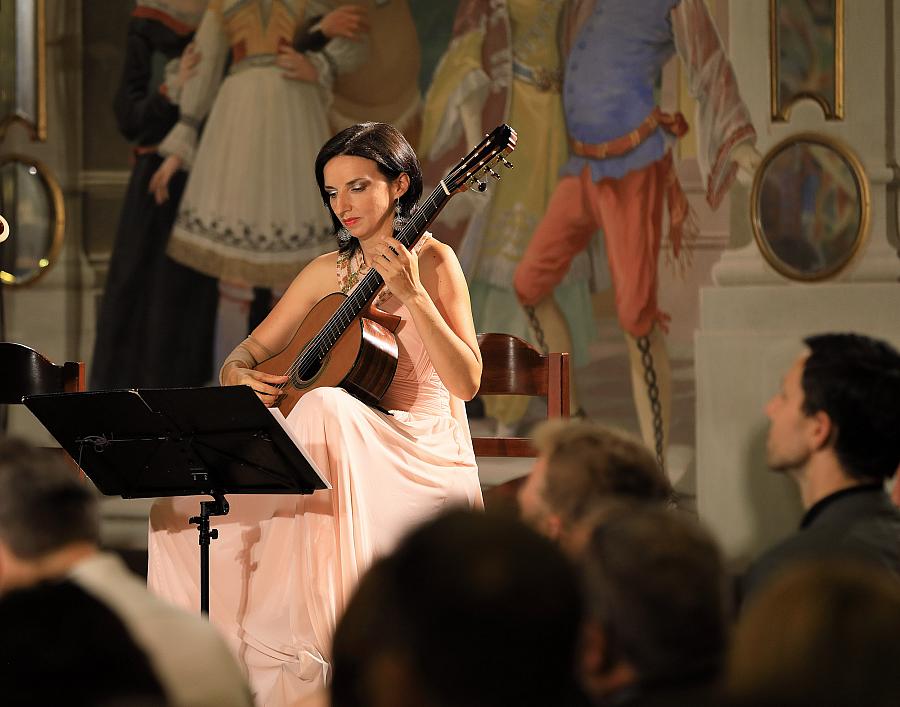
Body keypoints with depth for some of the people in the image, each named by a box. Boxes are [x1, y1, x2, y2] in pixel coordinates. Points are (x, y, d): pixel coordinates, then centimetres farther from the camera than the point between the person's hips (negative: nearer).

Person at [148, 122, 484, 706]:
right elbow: (247, 354, 18)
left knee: (323, 408, -38)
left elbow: (466, 382, -14)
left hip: (420, 460, -5)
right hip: (346, 448, 5)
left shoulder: (431, 260, -3)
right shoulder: (330, 272, 14)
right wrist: (240, 375, -7)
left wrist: (412, 294, -22)